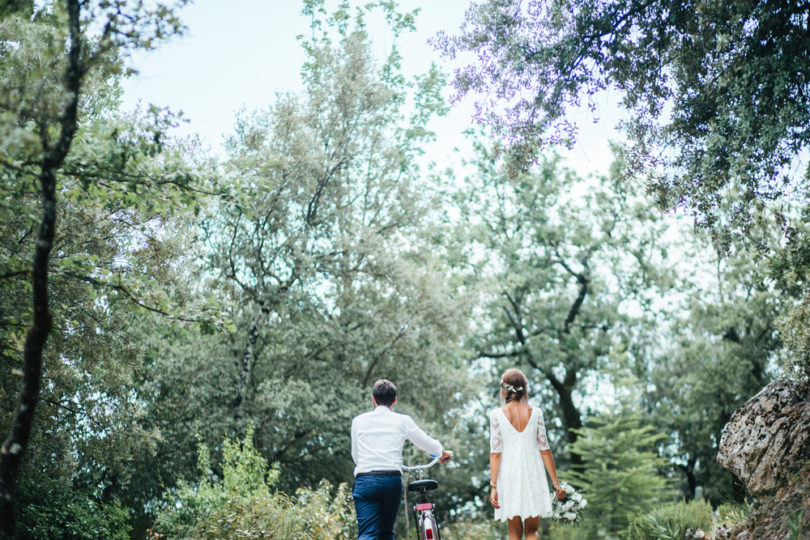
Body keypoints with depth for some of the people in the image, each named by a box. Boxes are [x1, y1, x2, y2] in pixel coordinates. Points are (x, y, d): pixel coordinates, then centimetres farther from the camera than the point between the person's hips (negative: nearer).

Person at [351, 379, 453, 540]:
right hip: (392, 481, 1)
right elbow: (428, 444, 21)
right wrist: (443, 453, 43)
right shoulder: (402, 420, 9)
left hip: (364, 480, -1)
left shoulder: (358, 421, 12)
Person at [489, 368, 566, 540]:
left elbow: (495, 453, -8)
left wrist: (493, 486, -6)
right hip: (533, 474, 1)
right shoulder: (535, 413, -1)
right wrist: (555, 482, 6)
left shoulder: (496, 415, -5)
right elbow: (545, 450, 0)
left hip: (509, 474, -1)